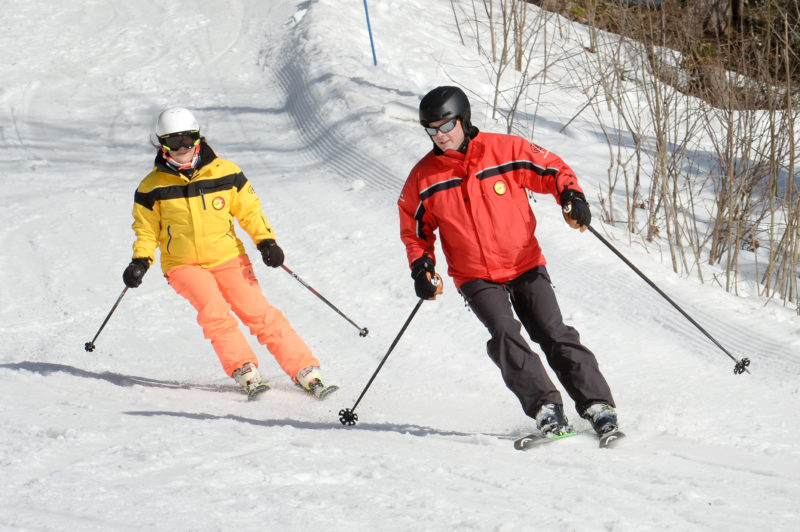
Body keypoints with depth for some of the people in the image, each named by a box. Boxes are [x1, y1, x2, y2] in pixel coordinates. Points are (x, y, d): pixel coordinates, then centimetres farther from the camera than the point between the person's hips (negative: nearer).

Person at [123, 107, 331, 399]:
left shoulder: (225, 173, -1)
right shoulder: (153, 187, -1)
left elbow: (249, 210, 8)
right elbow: (146, 230, 8)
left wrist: (266, 241, -6)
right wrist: (140, 261, -8)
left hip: (228, 258, 0)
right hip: (183, 265, 0)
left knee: (258, 311, -11)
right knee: (213, 309, -26)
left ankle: (306, 371, -8)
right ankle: (244, 371, -22)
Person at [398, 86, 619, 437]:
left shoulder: (507, 150, -6)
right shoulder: (424, 178, -2)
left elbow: (553, 170, 5)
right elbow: (415, 228, 13)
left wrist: (572, 197, -13)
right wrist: (421, 266, -1)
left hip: (525, 266, 0)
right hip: (476, 277, 0)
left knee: (555, 334, -9)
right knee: (504, 333, -23)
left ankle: (598, 405, -4)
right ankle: (545, 408, -23)